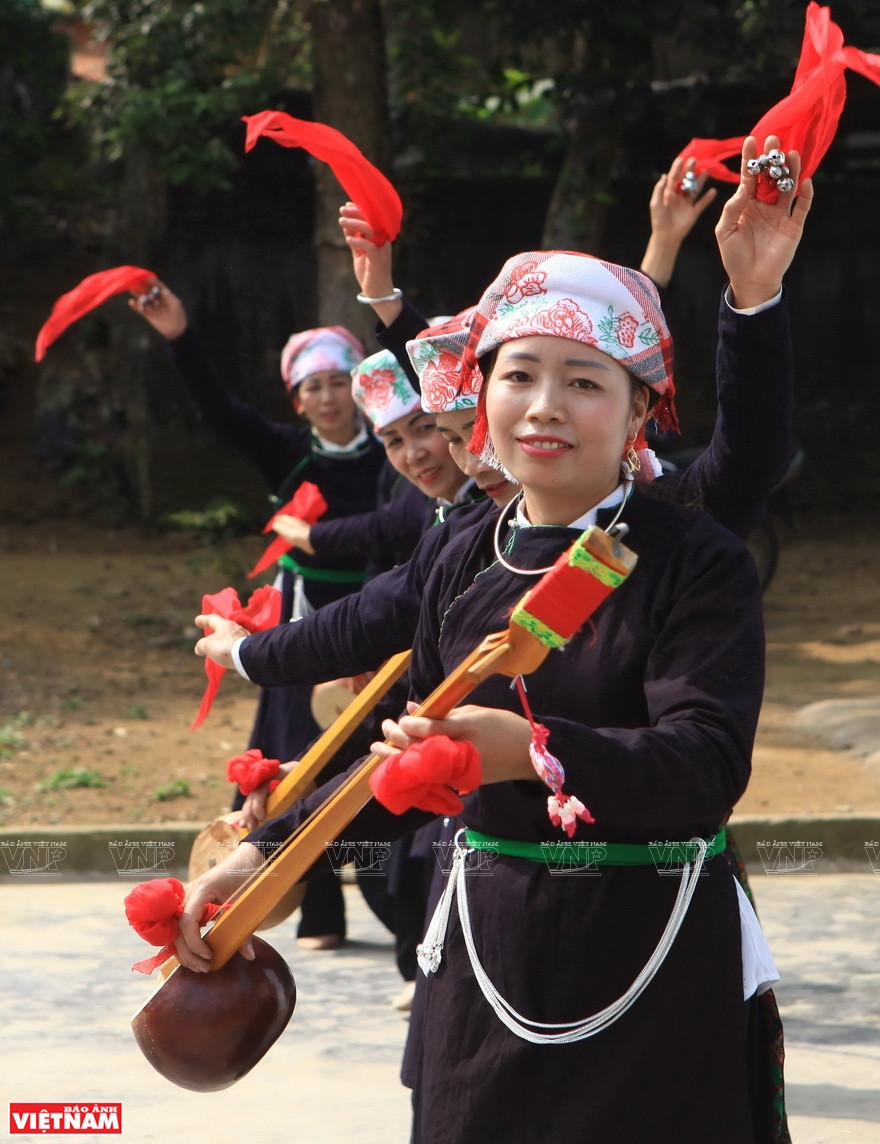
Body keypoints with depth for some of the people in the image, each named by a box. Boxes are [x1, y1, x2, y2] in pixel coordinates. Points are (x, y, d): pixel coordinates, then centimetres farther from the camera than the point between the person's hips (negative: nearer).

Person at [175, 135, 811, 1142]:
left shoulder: (697, 563, -9)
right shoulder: (452, 561, 7)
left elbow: (706, 766, -22)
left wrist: (534, 752, -36)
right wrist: (265, 851, 9)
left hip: (659, 980, -4)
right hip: (489, 955, 4)